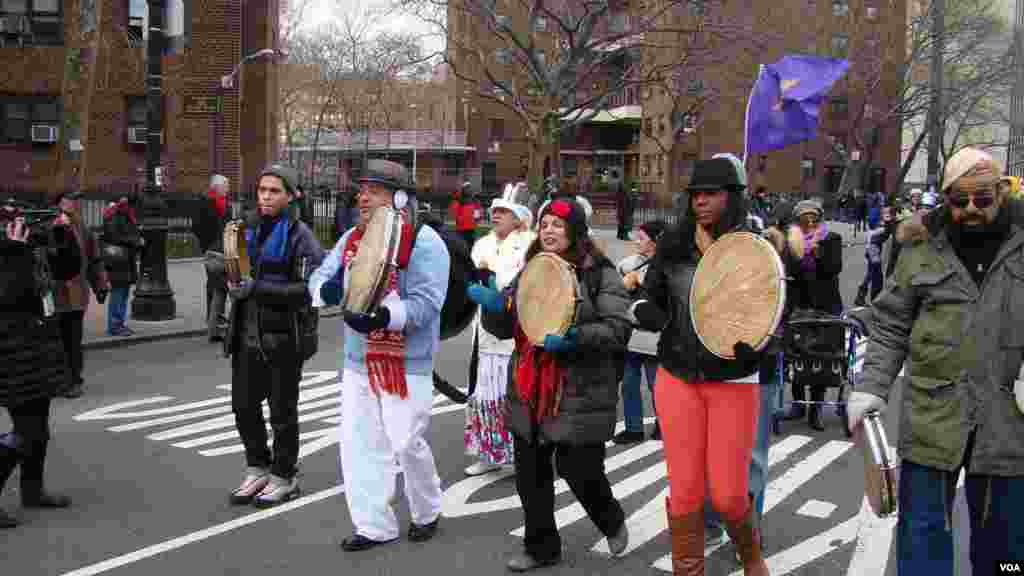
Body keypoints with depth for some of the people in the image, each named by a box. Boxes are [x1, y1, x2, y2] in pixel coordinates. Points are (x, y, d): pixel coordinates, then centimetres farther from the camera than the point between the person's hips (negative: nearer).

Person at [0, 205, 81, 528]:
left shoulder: (32, 255, 8)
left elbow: (69, 269, 15)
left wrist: (63, 234, 2)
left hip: (39, 358, 9)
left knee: (38, 429, 18)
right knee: (27, 434, -10)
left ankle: (32, 491, 32)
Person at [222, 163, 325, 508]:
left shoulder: (299, 236, -11)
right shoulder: (249, 228, 9)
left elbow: (308, 289, -19)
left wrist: (257, 288, -23)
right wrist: (230, 277, 4)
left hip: (283, 337, -6)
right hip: (247, 333, 6)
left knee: (282, 410, 7)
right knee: (244, 405, 10)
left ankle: (284, 478, 23)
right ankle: (258, 469, 29)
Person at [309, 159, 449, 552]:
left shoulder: (424, 242, -13)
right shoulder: (352, 238, 9)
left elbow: (424, 303, -21)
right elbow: (321, 276, 7)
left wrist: (383, 317, -36)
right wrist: (327, 290, -18)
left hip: (406, 363, -7)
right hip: (358, 359, 7)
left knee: (407, 444, 0)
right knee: (359, 443, 8)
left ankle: (427, 512, 28)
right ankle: (374, 525, 21)